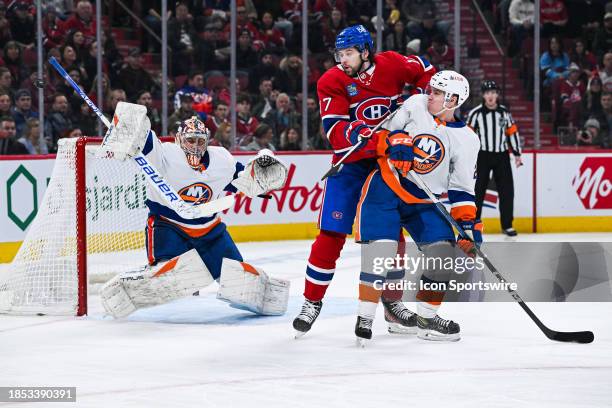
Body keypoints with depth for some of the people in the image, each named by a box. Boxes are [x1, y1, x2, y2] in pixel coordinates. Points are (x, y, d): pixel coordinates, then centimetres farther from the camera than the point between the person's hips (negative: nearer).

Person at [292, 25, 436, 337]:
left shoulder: (391, 64, -7)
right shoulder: (331, 82, -12)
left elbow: (424, 71, 13)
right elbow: (335, 130, -21)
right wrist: (364, 136, -38)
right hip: (350, 162, -2)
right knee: (331, 233, -8)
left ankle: (392, 300, 17)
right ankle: (312, 302, 1)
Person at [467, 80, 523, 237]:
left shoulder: (505, 112, 5)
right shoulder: (476, 113, -6)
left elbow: (513, 132, 11)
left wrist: (517, 154, 9)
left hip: (501, 156, 3)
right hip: (482, 156, -3)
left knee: (507, 191, 3)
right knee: (477, 191, -4)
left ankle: (507, 225, 13)